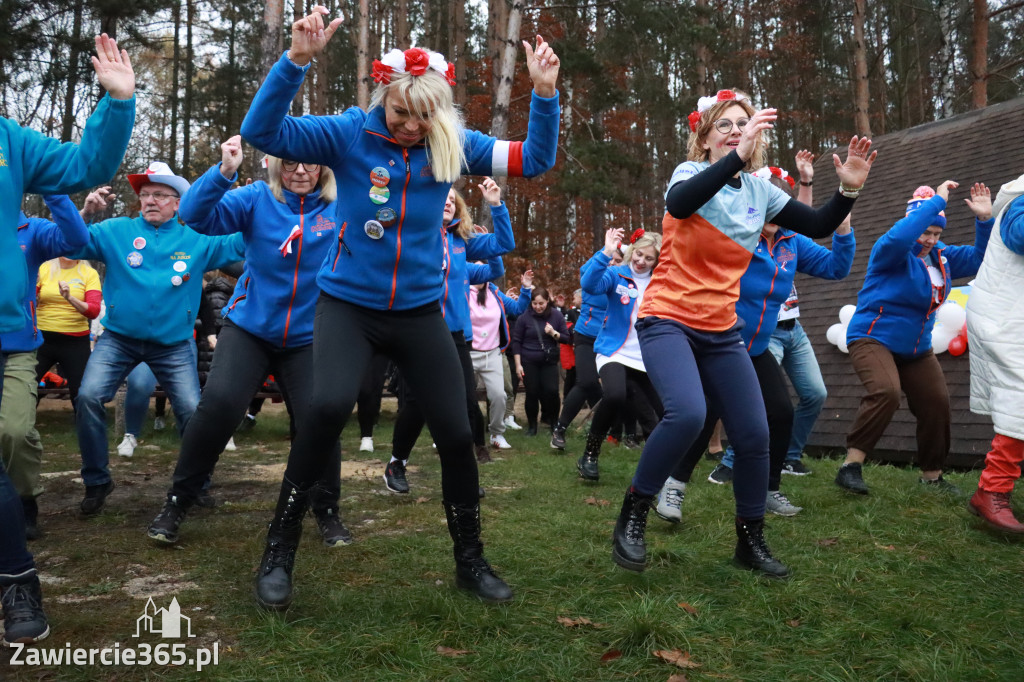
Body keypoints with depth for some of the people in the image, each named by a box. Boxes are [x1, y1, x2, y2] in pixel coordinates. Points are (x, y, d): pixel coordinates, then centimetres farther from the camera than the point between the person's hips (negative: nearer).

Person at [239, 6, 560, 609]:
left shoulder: (453, 144, -2)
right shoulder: (347, 133, -7)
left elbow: (535, 160, -1)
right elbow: (261, 131, -15)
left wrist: (545, 93, -16)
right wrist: (297, 59, -28)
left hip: (420, 311, 3)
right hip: (349, 304, -2)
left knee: (457, 433, 1)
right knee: (330, 405, -27)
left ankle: (471, 561, 24)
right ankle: (280, 551, -5)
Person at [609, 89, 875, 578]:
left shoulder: (760, 190, 8)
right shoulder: (692, 173, -7)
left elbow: (818, 227, 9)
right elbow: (678, 205, -32)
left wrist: (847, 189, -9)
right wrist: (737, 157, -40)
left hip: (721, 331, 6)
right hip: (668, 320, -5)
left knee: (754, 435, 1)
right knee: (687, 413, -29)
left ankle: (751, 541, 22)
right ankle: (633, 513, -7)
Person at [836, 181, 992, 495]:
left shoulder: (941, 257, 9)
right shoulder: (890, 251, -14)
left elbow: (978, 259, 10)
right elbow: (898, 237, -37)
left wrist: (985, 220, -5)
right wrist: (937, 201, -31)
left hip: (916, 349, 8)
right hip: (873, 338, -8)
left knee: (937, 403, 3)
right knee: (885, 392, -32)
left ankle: (932, 475, 20)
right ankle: (851, 465, -25)